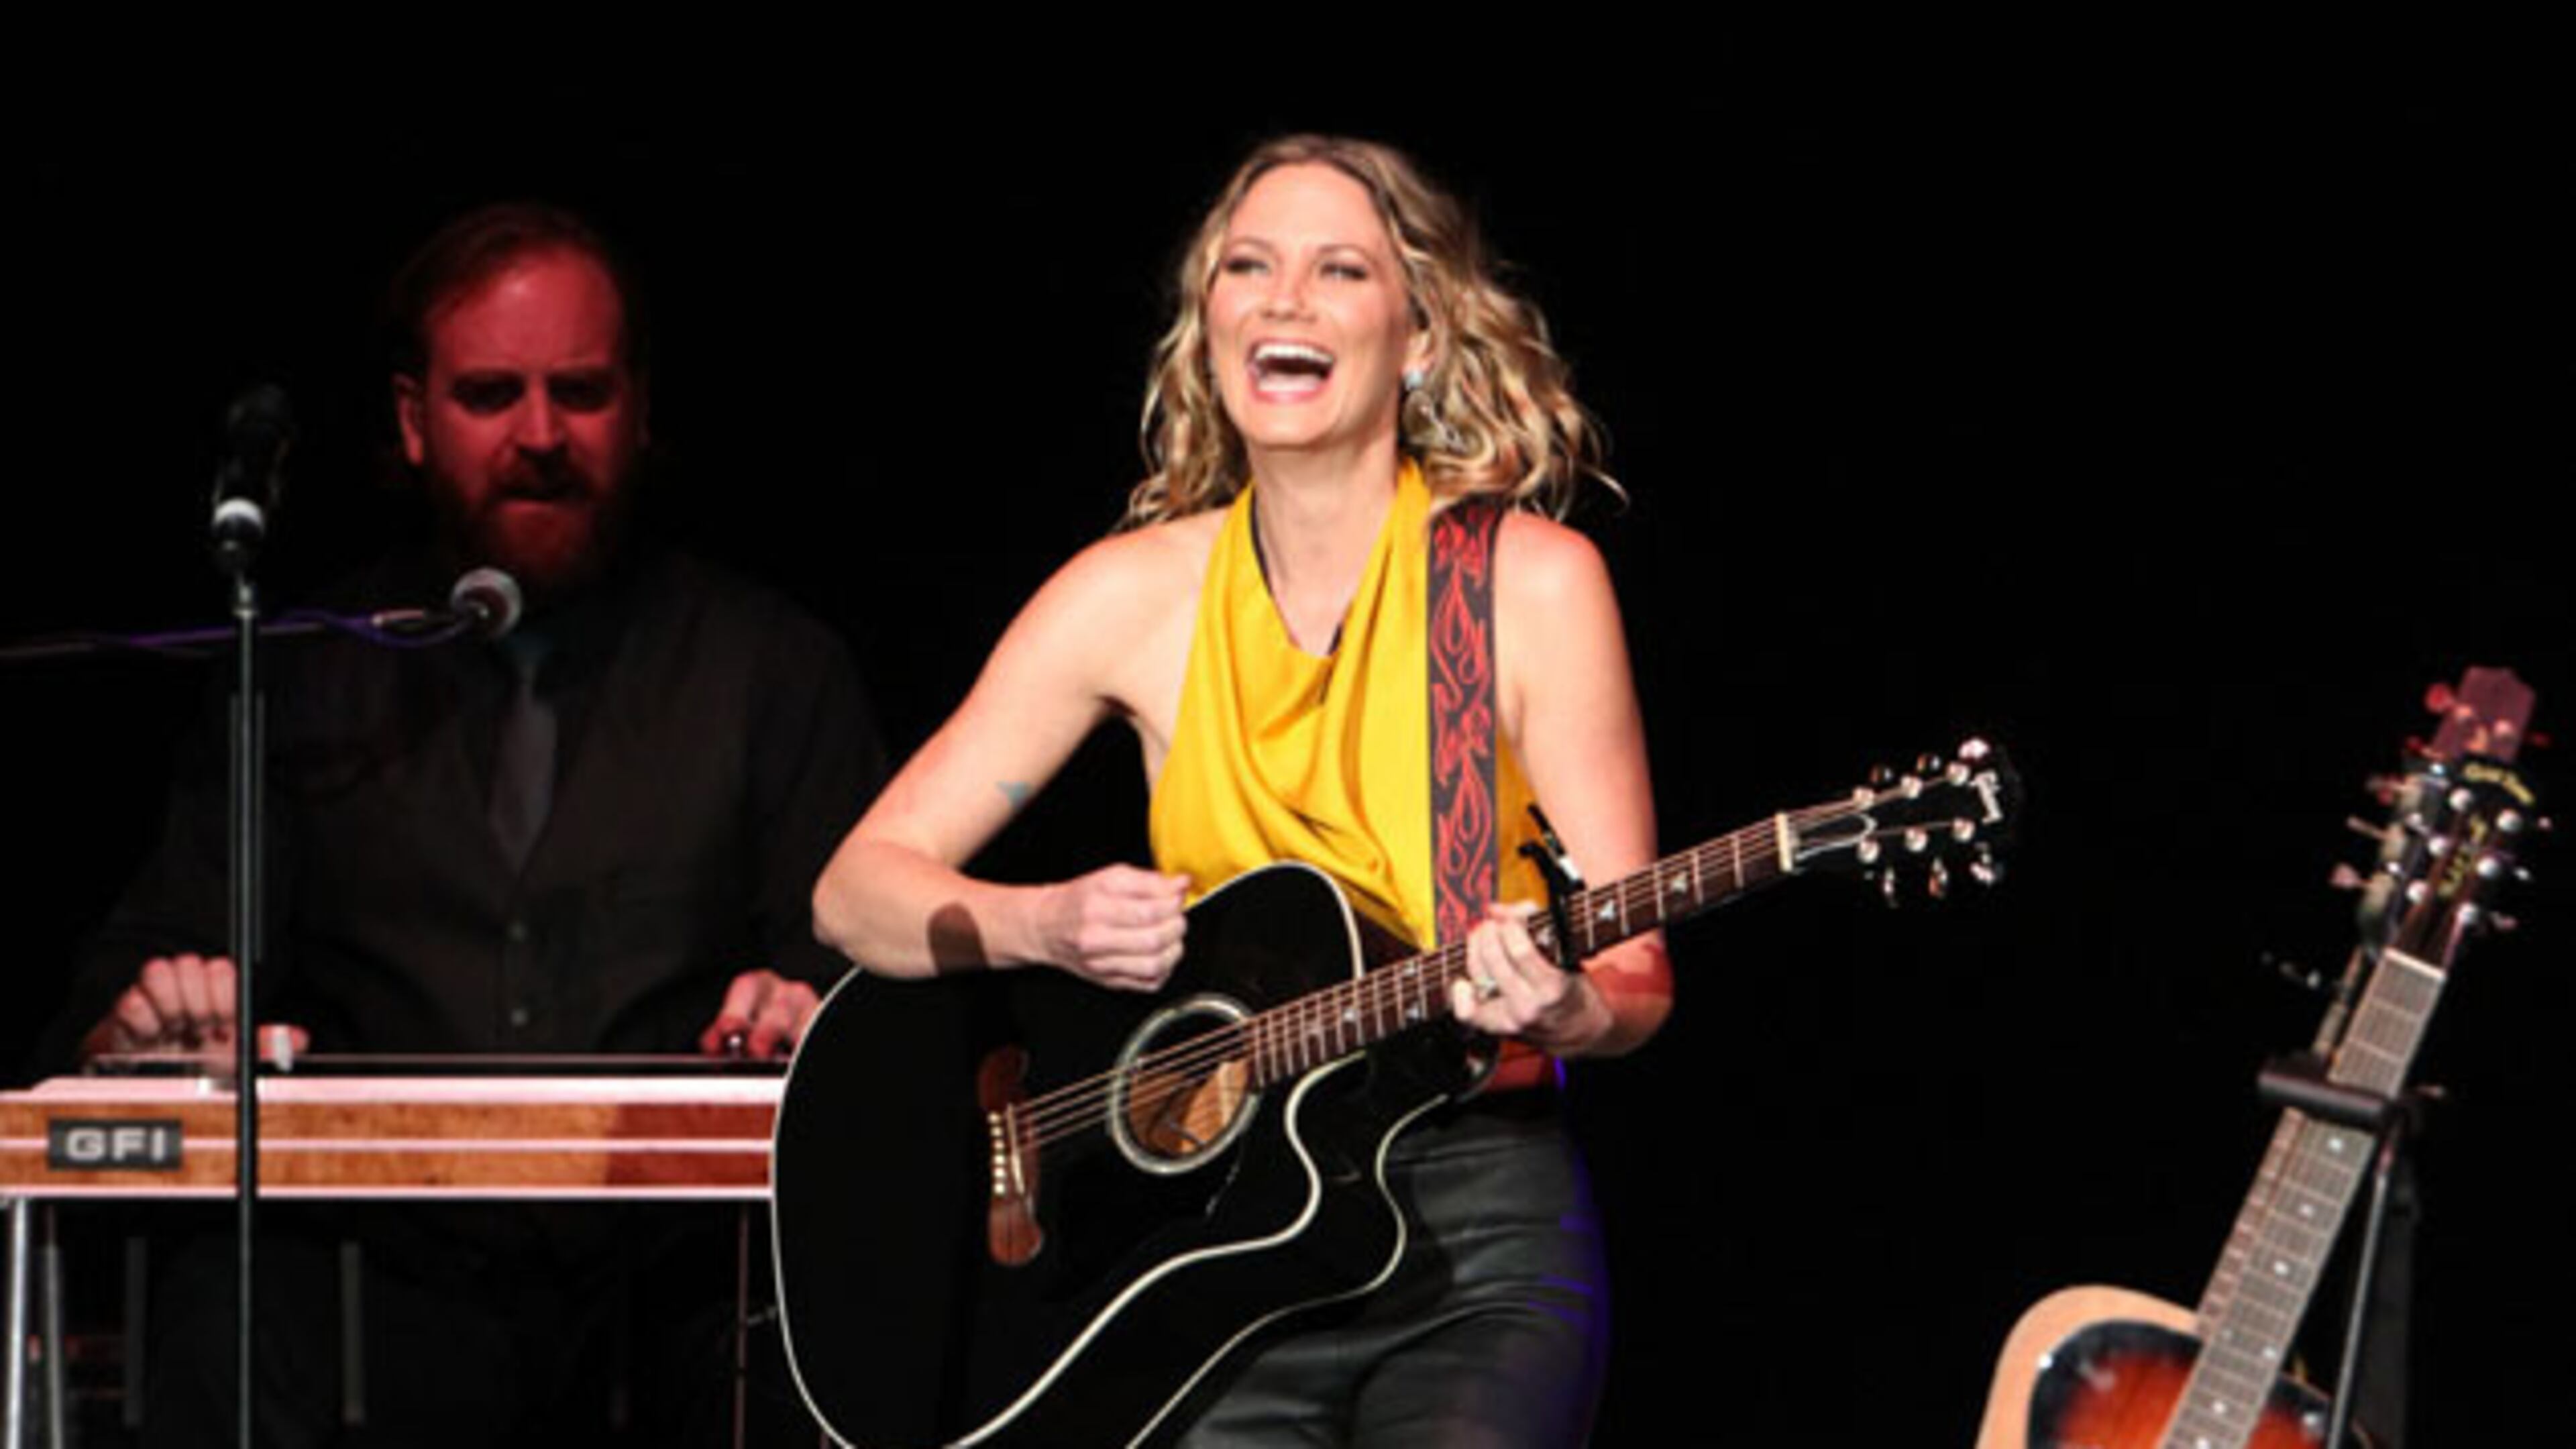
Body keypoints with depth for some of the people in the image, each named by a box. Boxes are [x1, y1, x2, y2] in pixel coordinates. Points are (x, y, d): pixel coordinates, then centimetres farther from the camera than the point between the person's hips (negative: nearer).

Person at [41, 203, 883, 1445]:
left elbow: (853, 954, 9)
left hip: (671, 1285, 0)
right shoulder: (307, 679, 19)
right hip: (388, 1284, 0)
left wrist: (803, 1018, -16)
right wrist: (149, 1021, -12)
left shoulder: (775, 669, 16)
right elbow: (143, 966, 14)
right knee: (224, 1322, -35)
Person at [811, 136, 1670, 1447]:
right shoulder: (1137, 594, 4)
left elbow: (1636, 976, -3)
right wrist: (1046, 925, -14)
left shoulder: (1530, 583, -2)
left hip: (1473, 1207, -2)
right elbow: (856, 893, 5)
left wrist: (1567, 1010, -25)